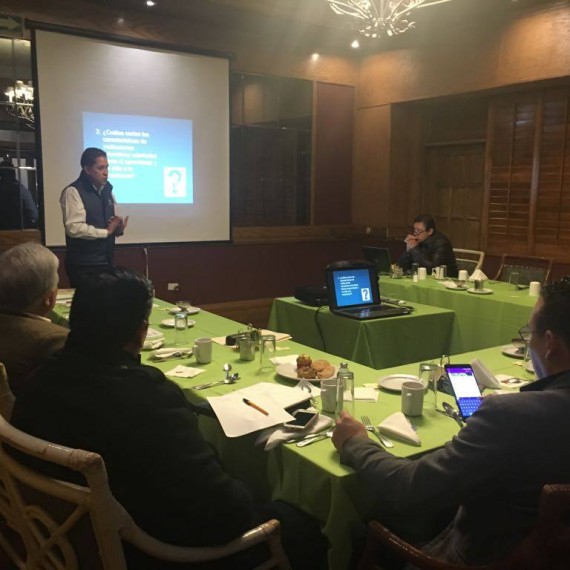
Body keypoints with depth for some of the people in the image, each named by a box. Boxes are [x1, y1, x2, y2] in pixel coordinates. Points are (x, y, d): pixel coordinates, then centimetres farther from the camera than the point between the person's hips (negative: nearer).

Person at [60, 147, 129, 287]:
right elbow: (74, 228, -21)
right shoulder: (73, 191, -11)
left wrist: (119, 228, -3)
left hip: (106, 260, 7)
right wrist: (106, 232, -14)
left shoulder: (107, 190, 13)